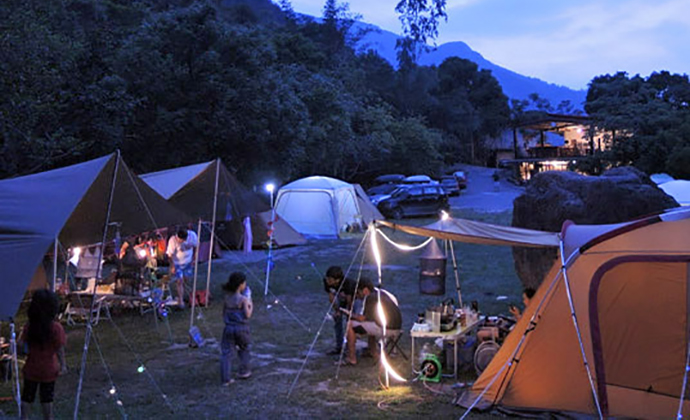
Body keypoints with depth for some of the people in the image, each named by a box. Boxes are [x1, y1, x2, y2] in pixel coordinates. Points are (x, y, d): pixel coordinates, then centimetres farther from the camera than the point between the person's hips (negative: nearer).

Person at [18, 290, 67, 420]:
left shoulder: (29, 327, -13)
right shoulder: (56, 328, -19)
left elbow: (20, 344, -9)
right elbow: (60, 350, -16)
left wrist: (21, 334, 10)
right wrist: (62, 365, -3)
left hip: (31, 369, 1)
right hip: (48, 370, -1)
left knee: (27, 396, 18)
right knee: (47, 398, 15)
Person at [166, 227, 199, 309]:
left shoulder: (192, 235, -24)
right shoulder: (173, 240, -31)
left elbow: (195, 246, -4)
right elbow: (170, 254, -18)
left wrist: (193, 258, 2)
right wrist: (173, 266, -15)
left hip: (188, 262, 4)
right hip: (177, 263, -3)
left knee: (185, 278, 18)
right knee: (180, 281, 0)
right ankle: (181, 300, 15)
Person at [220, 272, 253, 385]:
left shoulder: (227, 297, 1)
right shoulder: (243, 299, -13)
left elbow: (224, 313, 10)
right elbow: (247, 315, -14)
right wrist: (250, 306, 1)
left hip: (229, 328, 3)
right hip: (241, 328, -3)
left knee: (226, 352, 4)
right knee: (244, 349, 23)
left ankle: (225, 379, 0)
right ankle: (244, 371, 31)